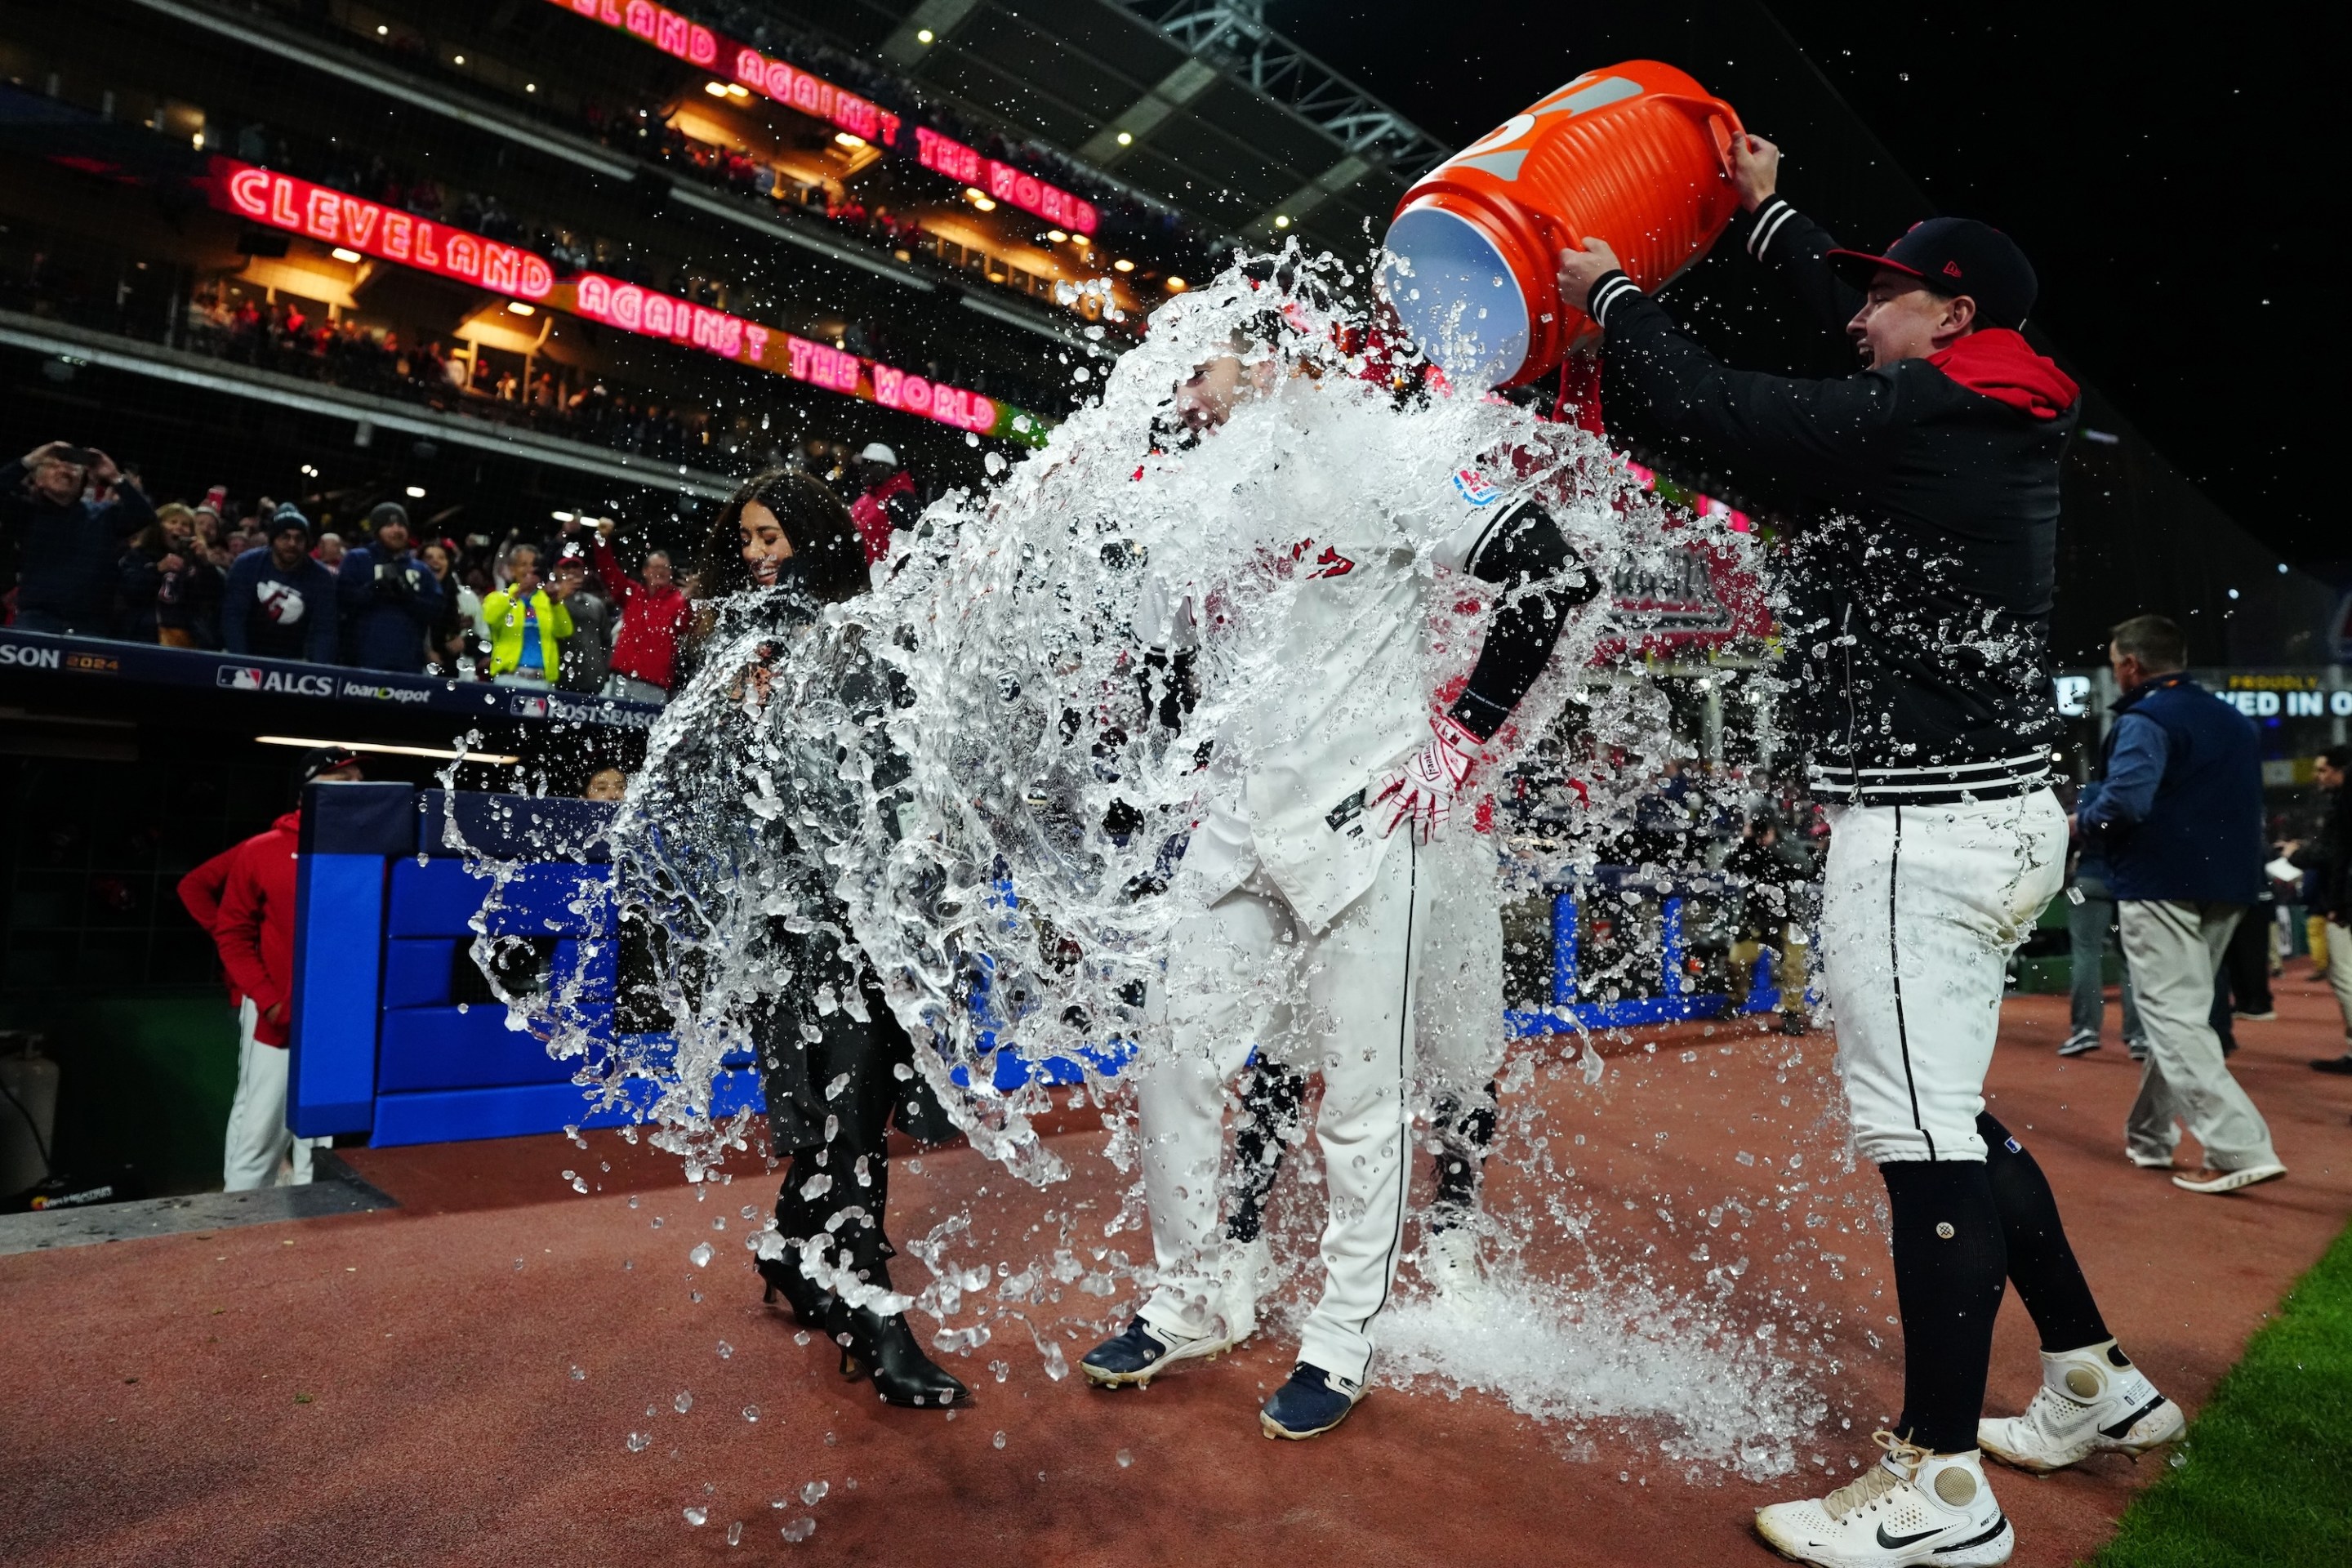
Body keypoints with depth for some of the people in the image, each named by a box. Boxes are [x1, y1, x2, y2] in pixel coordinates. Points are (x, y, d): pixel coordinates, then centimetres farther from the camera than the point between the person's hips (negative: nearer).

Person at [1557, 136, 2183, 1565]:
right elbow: (1866, 341, 30)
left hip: (1921, 828, -10)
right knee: (1945, 1120, 19)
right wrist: (1771, 213, 40)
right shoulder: (2008, 420, 15)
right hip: (1999, 811, 10)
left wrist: (1614, 295, 9)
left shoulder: (1918, 417, -12)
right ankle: (2097, 1386, 31)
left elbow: (1721, 411, -8)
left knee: (1921, 1138, -6)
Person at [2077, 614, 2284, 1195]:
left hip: (2161, 886, -9)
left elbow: (2124, 801, -26)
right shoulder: (2234, 721, 17)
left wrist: (2082, 820, -5)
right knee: (2181, 1012, 16)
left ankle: (2241, 1149, -12)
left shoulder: (2144, 720, -12)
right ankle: (2149, 1136, 26)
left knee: (2173, 1016, -6)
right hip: (2227, 888, 9)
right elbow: (2241, 805, 22)